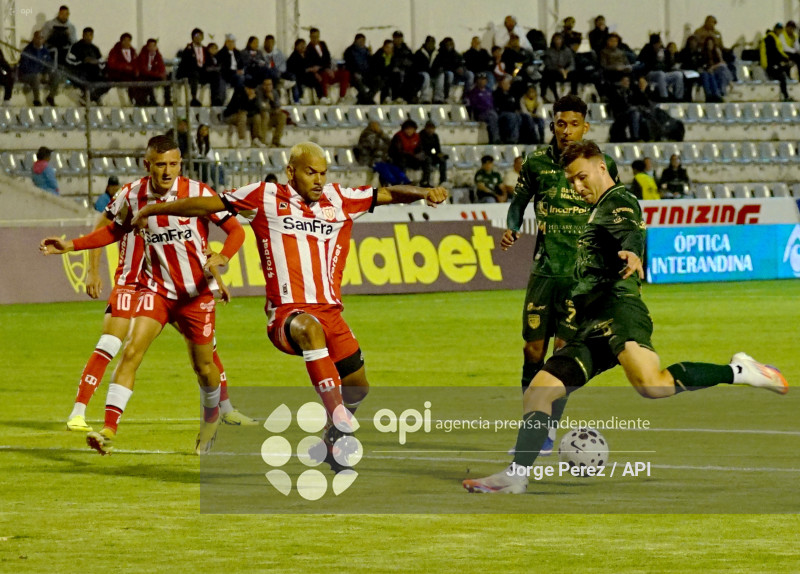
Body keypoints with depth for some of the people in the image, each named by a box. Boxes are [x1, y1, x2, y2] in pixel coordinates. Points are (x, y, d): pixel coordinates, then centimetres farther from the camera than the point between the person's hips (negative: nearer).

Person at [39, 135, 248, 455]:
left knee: (203, 367, 10)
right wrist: (71, 246, 4)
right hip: (156, 288, 1)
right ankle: (109, 431, -22)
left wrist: (220, 258, -29)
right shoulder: (132, 197, -5)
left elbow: (236, 231, -9)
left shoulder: (198, 193, -13)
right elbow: (114, 230, 15)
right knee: (131, 351, -18)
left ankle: (212, 415, 43)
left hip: (197, 292, -1)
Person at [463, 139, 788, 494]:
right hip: (591, 328, 10)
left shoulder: (618, 201, 1)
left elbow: (632, 233, -22)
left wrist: (630, 252, -44)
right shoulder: (598, 211, 31)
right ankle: (515, 476, 1)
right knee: (538, 393, 3)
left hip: (618, 308, -10)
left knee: (650, 384, -33)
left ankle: (737, 372, -18)